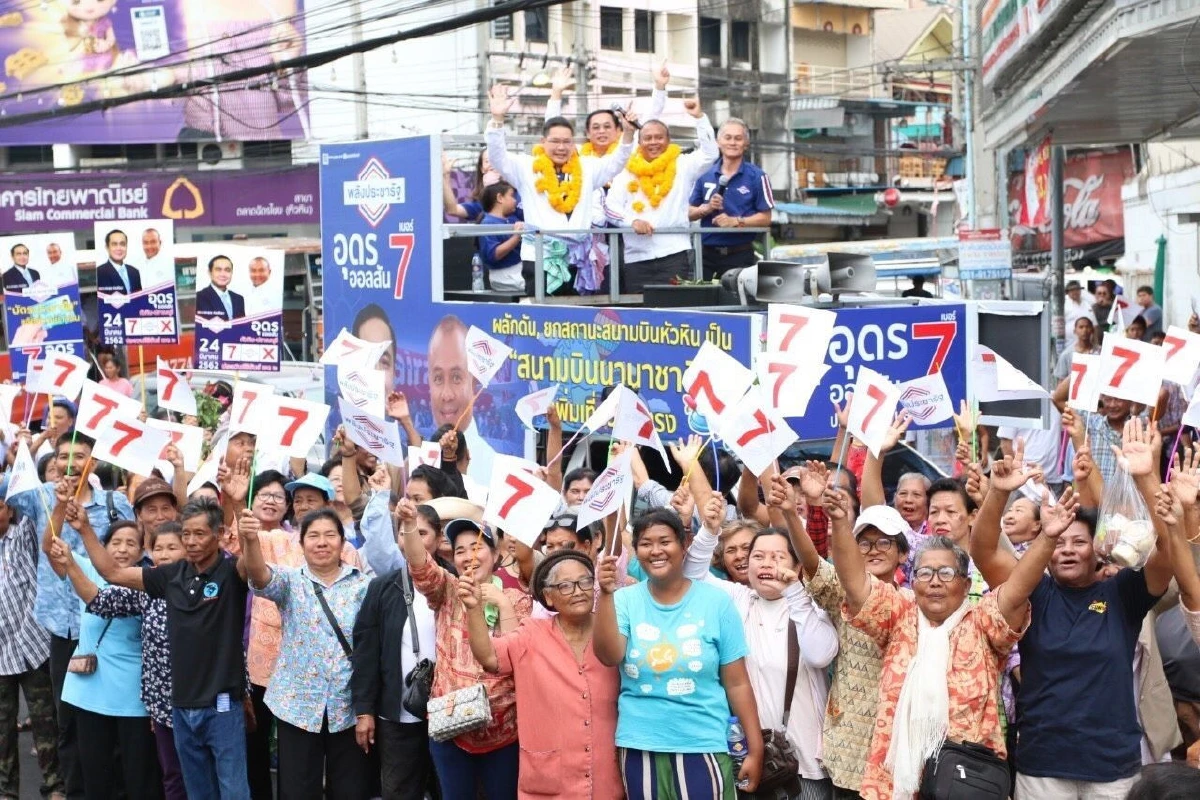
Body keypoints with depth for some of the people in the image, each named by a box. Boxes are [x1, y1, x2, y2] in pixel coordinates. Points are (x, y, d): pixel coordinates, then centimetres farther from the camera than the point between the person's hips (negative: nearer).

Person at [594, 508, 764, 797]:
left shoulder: (716, 601, -2)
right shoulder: (626, 600, 3)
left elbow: (737, 683, 0)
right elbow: (609, 656, -14)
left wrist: (755, 750, -1)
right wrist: (607, 593, -23)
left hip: (703, 745, -1)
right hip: (639, 746, 2)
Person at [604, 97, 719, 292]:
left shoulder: (682, 166, 11)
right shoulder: (627, 172, 13)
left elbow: (710, 153, -2)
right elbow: (611, 206, 6)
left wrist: (699, 117, -8)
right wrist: (632, 221, -12)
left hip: (674, 254, -2)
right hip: (636, 259, 2)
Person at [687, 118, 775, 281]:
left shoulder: (757, 177, 0)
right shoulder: (705, 175, 9)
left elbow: (765, 218, -3)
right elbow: (689, 213, 12)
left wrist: (735, 221, -16)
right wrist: (707, 208, -8)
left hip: (740, 255, -3)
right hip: (707, 253, 3)